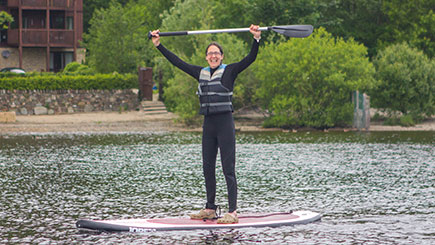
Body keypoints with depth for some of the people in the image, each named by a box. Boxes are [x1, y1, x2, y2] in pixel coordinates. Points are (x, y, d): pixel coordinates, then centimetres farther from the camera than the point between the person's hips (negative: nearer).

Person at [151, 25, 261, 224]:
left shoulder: (230, 71, -2)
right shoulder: (201, 73, 13)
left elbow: (250, 59, -12)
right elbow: (177, 62, 19)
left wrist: (256, 39, -26)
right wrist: (158, 45, 20)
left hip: (225, 124, -6)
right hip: (208, 125, 6)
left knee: (228, 169, -7)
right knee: (207, 168, 10)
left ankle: (232, 212, -8)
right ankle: (210, 209, 20)